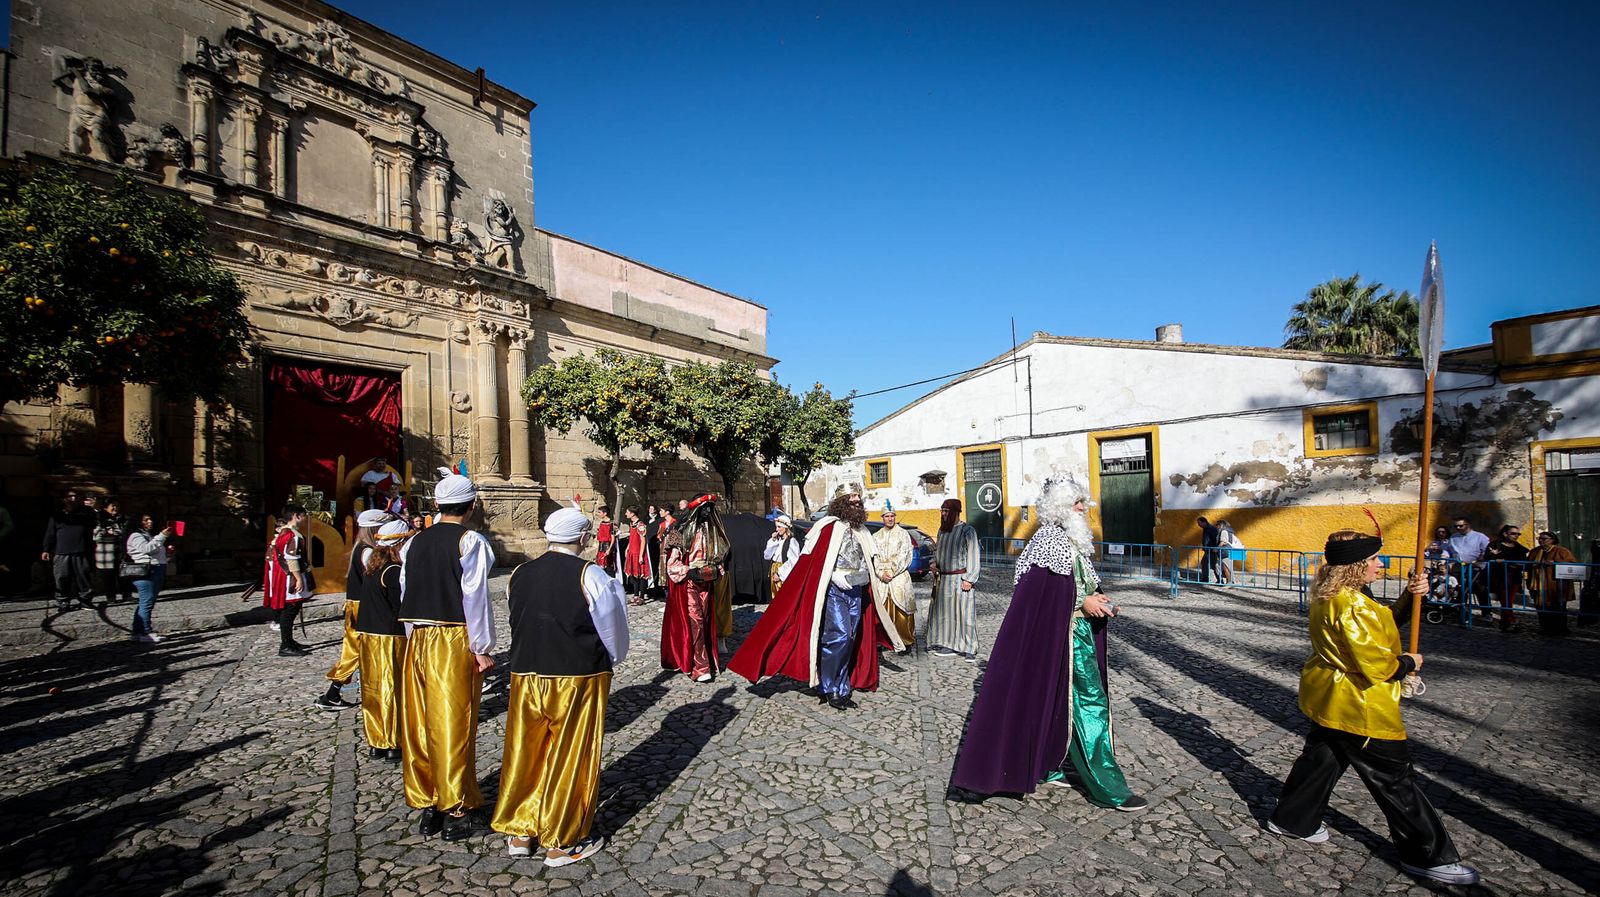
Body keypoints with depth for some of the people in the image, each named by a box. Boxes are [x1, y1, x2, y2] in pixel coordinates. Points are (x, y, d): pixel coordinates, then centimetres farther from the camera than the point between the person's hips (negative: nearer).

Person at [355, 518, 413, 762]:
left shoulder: (371, 567, 6)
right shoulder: (394, 572, -17)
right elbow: (401, 608, -16)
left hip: (367, 635, 8)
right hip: (390, 638, -8)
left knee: (372, 689, 13)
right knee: (392, 688, 2)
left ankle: (375, 742, 23)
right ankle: (393, 744, 9)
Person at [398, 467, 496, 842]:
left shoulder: (416, 541, 7)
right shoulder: (471, 541, -10)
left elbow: (406, 592, 11)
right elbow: (475, 597, -13)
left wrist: (414, 637, 19)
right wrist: (483, 649, -8)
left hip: (418, 639, 6)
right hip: (455, 641, -6)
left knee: (420, 723, 12)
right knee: (453, 726, 2)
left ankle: (427, 804, 24)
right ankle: (454, 810, 11)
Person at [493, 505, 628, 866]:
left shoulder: (520, 574, 0)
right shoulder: (590, 576, -15)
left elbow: (516, 621, 10)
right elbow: (613, 627, -7)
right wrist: (612, 658, 12)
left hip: (525, 674, 5)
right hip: (578, 677, -5)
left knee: (525, 754, 19)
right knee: (570, 757, 8)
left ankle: (519, 832, 32)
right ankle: (561, 843, 21)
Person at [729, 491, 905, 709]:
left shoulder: (860, 531, 15)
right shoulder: (831, 528, -7)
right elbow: (816, 560, -11)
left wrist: (862, 576, 10)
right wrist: (837, 577, -17)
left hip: (855, 592, 7)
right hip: (834, 590, -7)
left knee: (851, 638, 7)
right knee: (839, 635, -16)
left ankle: (841, 688, 18)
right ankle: (829, 688, -1)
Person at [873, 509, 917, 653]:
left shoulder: (903, 534, 3)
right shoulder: (876, 536, 12)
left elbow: (904, 556, -4)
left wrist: (891, 572, -9)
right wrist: (881, 573, -9)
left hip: (899, 576, -3)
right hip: (880, 577, 3)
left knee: (901, 611, -6)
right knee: (881, 611, 1)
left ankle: (906, 641, 2)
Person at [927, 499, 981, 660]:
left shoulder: (967, 530, -8)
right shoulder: (942, 530, 14)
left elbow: (973, 556, -11)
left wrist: (969, 579, -16)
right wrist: (935, 563, 7)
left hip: (959, 579, -7)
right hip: (942, 579, 7)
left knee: (964, 613, -5)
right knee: (944, 612, 9)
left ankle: (969, 649, 1)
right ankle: (947, 644, 18)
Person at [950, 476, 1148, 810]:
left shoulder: (1071, 539, 13)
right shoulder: (1049, 538, -16)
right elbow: (1038, 590, -22)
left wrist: (1098, 599, 3)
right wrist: (1083, 602, -19)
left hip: (1079, 632, 10)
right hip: (1062, 635, -10)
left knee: (1057, 702, 16)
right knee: (1088, 701, -4)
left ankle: (1044, 767, 28)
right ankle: (1107, 788, 5)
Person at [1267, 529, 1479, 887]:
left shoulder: (1327, 596, 4)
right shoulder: (1351, 605, -28)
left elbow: (1379, 624, 12)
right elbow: (1376, 665, -25)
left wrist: (1410, 597, -1)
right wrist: (1408, 663, -5)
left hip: (1332, 700, 10)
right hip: (1359, 708, -10)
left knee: (1322, 759, 21)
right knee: (1395, 781, 6)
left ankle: (1291, 820, 33)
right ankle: (1428, 856, 21)